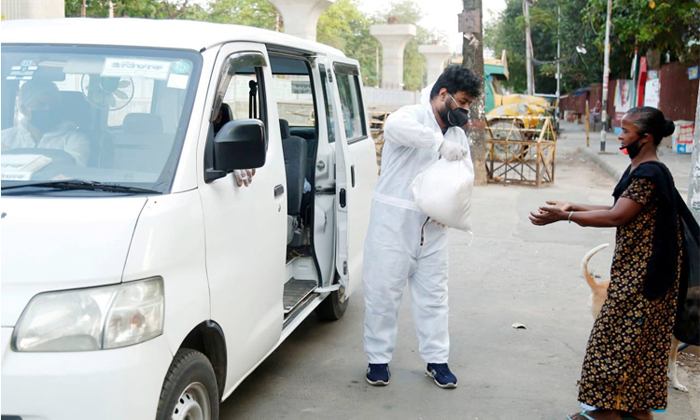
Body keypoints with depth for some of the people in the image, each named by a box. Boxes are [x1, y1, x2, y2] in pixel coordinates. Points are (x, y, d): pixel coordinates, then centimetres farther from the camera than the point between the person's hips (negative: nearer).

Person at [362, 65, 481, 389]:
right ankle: (378, 358, 15)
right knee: (383, 290, 2)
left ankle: (436, 359, 22)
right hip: (394, 220, -6)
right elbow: (394, 126, -36)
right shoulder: (413, 116, -11)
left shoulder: (458, 134, 13)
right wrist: (441, 144, -36)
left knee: (433, 293, 11)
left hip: (433, 226, 7)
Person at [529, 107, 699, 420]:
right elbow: (618, 210, 13)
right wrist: (573, 207, 9)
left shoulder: (648, 175, -21)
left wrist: (564, 216, -20)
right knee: (639, 337, 15)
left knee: (621, 335, -1)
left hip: (642, 270, -10)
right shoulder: (641, 170, 10)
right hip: (637, 266, 10)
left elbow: (616, 217, -23)